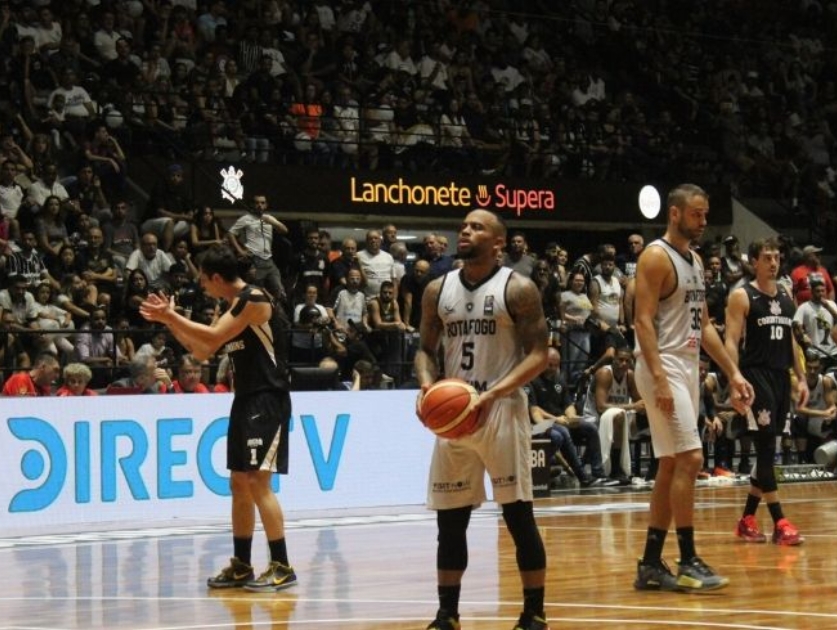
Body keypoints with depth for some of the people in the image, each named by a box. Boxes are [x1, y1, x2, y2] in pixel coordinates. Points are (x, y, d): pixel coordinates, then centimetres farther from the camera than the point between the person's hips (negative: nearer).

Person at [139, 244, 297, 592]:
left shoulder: (255, 299, -14)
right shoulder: (234, 307, 15)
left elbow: (214, 337, -20)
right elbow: (202, 351, 20)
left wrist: (171, 316, -12)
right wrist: (168, 320, 12)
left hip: (267, 400, -10)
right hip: (246, 400, 10)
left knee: (257, 481, -13)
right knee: (239, 483, 11)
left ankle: (282, 567, -11)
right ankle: (241, 566, 18)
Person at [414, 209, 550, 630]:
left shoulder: (517, 289, -6)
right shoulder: (438, 290, 9)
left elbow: (538, 354, -9)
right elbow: (426, 348, 15)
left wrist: (493, 393, -22)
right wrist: (426, 383, -8)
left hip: (502, 410, -5)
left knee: (519, 516, -3)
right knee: (449, 519, 7)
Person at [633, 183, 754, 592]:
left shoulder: (694, 261, 16)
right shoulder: (656, 257, -11)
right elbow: (643, 320, -18)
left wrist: (733, 373, 14)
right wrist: (660, 379, -26)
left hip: (688, 366, 9)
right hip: (663, 366, -9)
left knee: (671, 466, 8)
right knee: (689, 459, -13)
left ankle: (650, 565, 11)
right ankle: (687, 562, -7)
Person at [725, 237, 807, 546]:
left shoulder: (786, 296, 15)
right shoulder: (742, 297, -6)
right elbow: (732, 342, -11)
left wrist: (801, 378, 14)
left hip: (781, 377, 7)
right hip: (755, 376, -7)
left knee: (767, 451, 9)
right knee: (765, 448, -11)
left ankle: (747, 519, 17)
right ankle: (779, 523, -12)